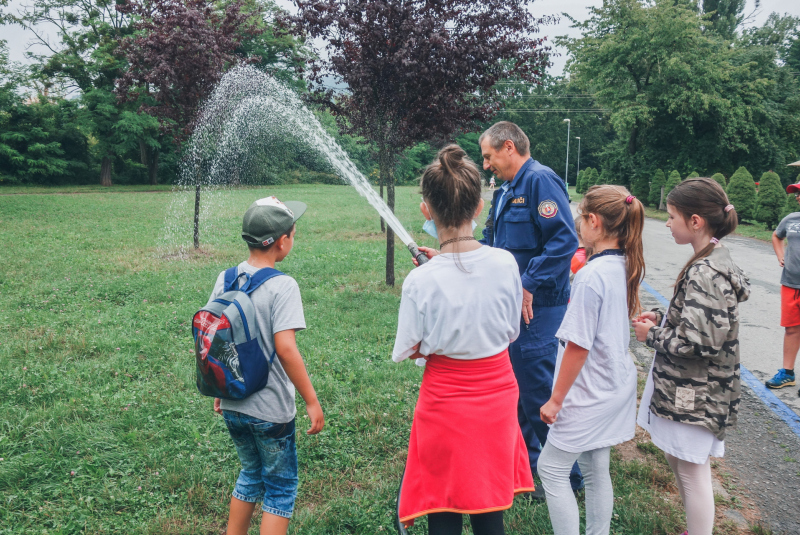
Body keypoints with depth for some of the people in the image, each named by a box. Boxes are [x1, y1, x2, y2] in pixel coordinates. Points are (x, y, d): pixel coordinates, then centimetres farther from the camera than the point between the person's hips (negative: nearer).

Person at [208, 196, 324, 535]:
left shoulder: (226, 279, 1)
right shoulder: (282, 286, -18)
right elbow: (285, 348, -24)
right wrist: (311, 401, -16)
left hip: (232, 406, 6)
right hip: (271, 411, -6)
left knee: (250, 475, 26)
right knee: (280, 487, 12)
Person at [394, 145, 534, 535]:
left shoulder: (421, 281, -20)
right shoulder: (505, 263, -11)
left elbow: (406, 353, -8)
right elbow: (511, 331, 4)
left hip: (445, 403, -3)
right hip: (497, 397, 4)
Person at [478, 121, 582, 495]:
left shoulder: (540, 181, -14)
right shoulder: (505, 192, 16)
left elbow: (564, 240, -23)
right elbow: (490, 247, 22)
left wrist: (530, 286, -24)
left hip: (536, 308, -10)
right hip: (510, 306, 10)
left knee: (540, 393, -3)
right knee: (515, 386, 18)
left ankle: (566, 475, 14)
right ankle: (526, 461, 35)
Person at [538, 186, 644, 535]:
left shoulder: (591, 275, -24)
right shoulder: (628, 266, 1)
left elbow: (578, 346, -21)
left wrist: (556, 399, -13)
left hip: (590, 393, -8)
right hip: (616, 386, 9)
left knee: (552, 469, 5)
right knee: (596, 469, 19)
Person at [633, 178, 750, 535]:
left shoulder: (705, 273, -24)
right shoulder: (713, 261, 7)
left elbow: (700, 343, -27)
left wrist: (652, 336, -14)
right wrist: (662, 318, 4)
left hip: (693, 396, -10)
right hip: (686, 388, 10)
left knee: (692, 473, 4)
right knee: (676, 457, 23)